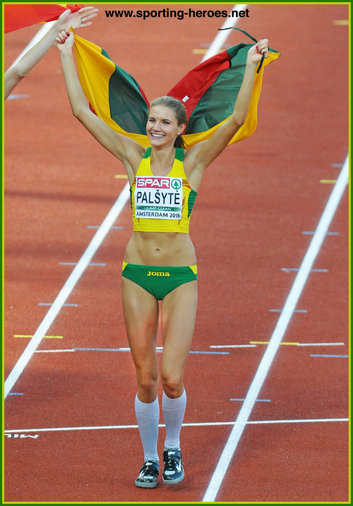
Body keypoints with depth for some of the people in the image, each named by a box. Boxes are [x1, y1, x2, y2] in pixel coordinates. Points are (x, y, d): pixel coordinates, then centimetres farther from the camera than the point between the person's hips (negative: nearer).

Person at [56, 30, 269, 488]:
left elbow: (237, 119, -12)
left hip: (181, 277, -2)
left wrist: (251, 67, -18)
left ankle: (173, 447, 17)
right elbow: (82, 111, 3)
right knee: (146, 380, 4)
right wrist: (66, 56, 2)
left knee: (171, 378, -9)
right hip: (138, 274, 2)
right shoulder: (134, 158, 3)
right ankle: (149, 458, 21)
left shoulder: (193, 163, -2)